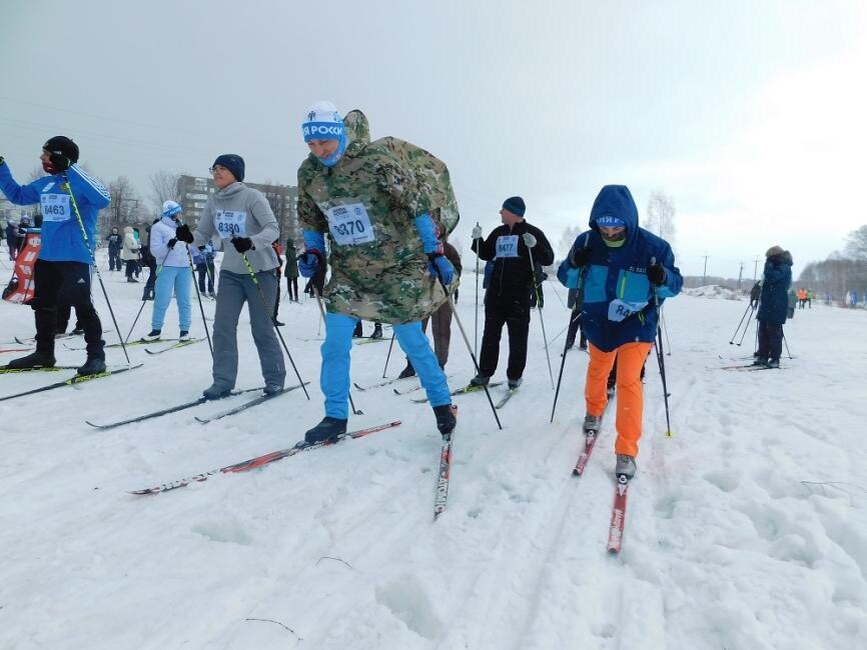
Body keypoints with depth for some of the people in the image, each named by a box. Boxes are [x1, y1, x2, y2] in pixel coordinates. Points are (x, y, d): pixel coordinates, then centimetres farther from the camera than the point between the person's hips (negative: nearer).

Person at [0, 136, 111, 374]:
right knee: (43, 305, 15)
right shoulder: (44, 184, 11)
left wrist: (73, 172, -27)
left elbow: (103, 201, -28)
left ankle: (96, 355, -2)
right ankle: (44, 352, 27)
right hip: (46, 256, 8)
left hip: (75, 257, -8)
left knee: (81, 305, -10)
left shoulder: (81, 182, -10)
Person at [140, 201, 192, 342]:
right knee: (162, 300, -5)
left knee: (184, 300, 3)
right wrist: (168, 245, -24)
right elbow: (155, 251, -8)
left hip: (184, 268, 5)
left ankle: (185, 330, 9)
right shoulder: (158, 227, 0)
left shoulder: (181, 227, 18)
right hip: (166, 267, -5)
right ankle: (156, 330, 5)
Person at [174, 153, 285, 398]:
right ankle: (223, 381, 6)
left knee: (261, 329, 2)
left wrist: (251, 242, -38)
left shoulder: (252, 196, -13)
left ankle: (275, 378, 18)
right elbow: (204, 234, 4)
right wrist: (190, 237, -19)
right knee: (222, 326, -2)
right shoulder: (213, 201, 4)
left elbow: (273, 229, -20)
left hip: (260, 271, -5)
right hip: (230, 272, 5)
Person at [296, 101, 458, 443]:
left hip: (397, 266, -4)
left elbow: (418, 204, -14)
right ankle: (335, 416, 17)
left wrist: (436, 253, -14)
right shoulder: (308, 173, -1)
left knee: (412, 341, 3)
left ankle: (442, 404, 24)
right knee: (335, 344, 0)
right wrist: (312, 253, 0)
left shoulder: (377, 159, -18)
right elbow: (311, 220, 15)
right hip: (347, 271, 5)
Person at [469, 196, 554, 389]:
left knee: (517, 335, 1)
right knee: (490, 333, 7)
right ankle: (484, 373, 15)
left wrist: (534, 246, -23)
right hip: (496, 291, 6)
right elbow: (486, 254, 23)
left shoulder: (532, 232, -2)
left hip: (520, 293, -5)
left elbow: (548, 259, -6)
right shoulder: (498, 232, 14)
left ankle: (515, 375, 12)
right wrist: (478, 240, 6)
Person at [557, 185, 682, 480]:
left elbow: (675, 285, -7)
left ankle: (627, 452, -5)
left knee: (628, 381, -14)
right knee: (597, 371, 23)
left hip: (636, 326, -3)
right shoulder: (586, 241, -12)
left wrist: (662, 279, -31)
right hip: (597, 323, 3)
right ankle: (594, 412, 53)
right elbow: (566, 278, -2)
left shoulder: (653, 246, -17)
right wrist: (575, 266, -26)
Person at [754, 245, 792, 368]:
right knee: (763, 331, 9)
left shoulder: (785, 268, -11)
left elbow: (771, 277, -26)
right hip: (767, 305, 9)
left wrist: (768, 264, -14)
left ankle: (775, 359, -1)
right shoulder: (776, 267, 19)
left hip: (776, 307, -9)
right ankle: (763, 356, 14)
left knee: (774, 333, -6)